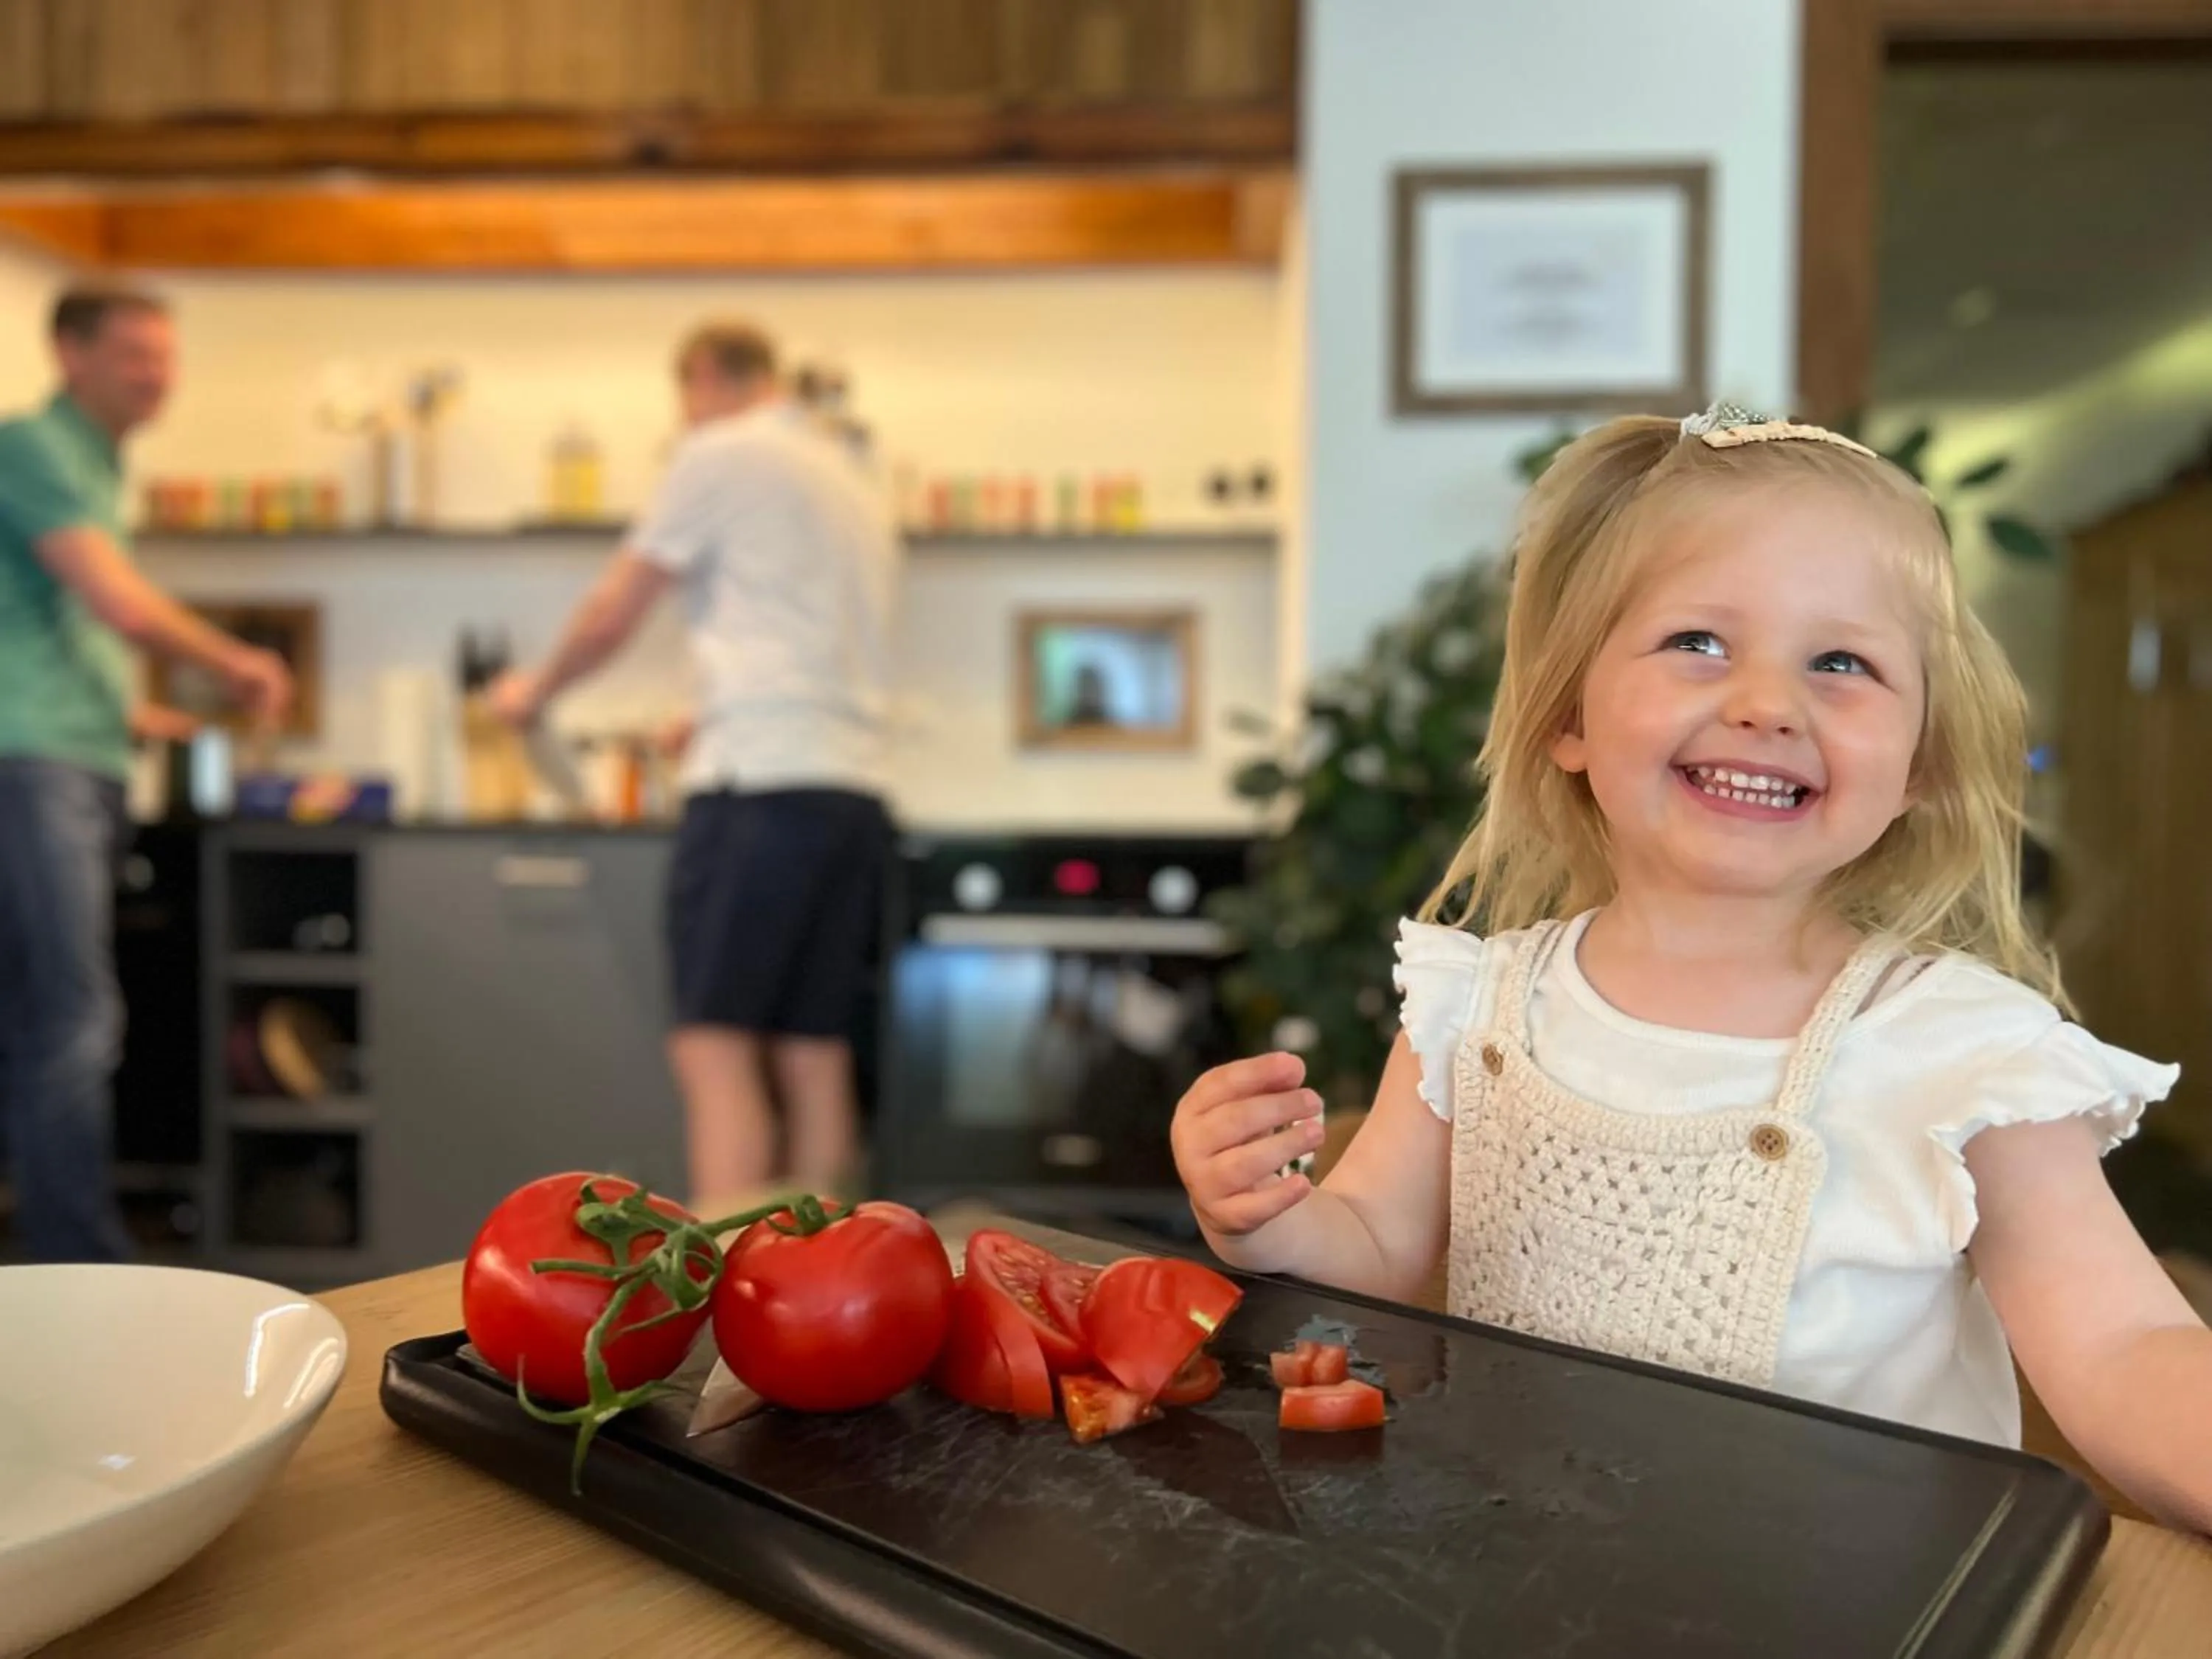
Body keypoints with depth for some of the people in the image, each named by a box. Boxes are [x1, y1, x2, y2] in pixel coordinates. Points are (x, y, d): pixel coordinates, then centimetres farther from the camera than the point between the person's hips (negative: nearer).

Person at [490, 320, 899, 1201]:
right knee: (814, 1057, 7)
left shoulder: (722, 455, 1)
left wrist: (536, 689, 24)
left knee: (714, 1052, -8)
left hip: (763, 790, -7)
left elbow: (611, 616, 6)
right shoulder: (854, 483, 23)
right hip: (853, 790, 8)